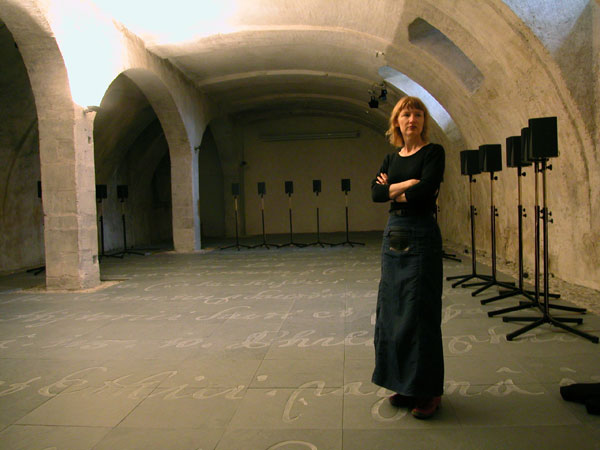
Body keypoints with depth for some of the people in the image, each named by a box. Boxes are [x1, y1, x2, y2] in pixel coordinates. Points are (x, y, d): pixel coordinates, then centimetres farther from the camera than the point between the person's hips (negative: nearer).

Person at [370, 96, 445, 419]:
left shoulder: (433, 152, -3)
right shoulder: (392, 158, 14)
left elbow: (424, 191, -18)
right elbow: (375, 192, -1)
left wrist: (394, 192, -4)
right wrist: (405, 185, -13)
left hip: (421, 237, -6)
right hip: (393, 236, 7)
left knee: (420, 314, -2)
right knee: (392, 312, 9)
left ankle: (429, 391, 12)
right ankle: (405, 385, 23)